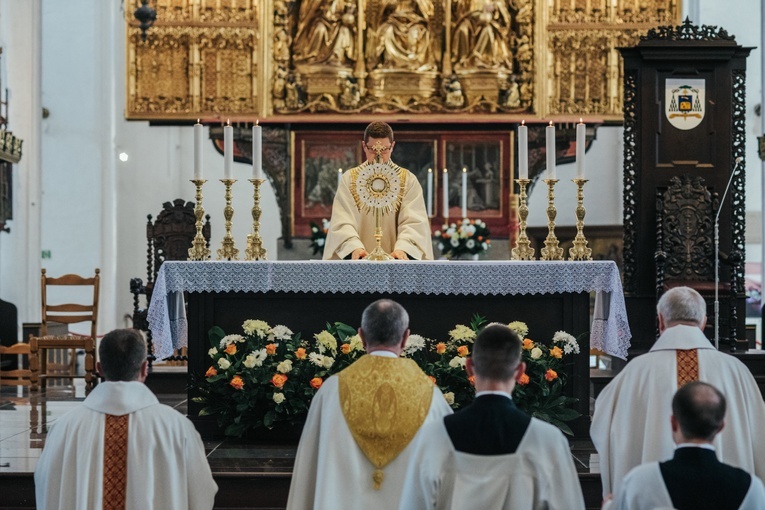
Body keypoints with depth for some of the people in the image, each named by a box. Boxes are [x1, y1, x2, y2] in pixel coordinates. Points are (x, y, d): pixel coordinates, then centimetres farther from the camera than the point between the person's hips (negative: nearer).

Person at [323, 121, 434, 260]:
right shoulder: (349, 179, 6)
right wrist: (354, 247, -23)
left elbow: (414, 221, -7)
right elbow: (342, 220, -4)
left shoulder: (408, 180, 5)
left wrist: (402, 248, -25)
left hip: (395, 261, 0)